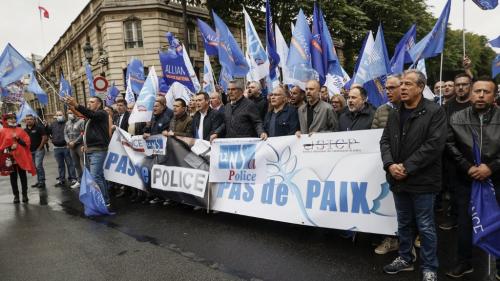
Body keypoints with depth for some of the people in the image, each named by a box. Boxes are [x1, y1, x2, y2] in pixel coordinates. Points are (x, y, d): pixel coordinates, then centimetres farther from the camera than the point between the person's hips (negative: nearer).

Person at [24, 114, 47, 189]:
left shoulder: (39, 127, -8)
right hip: (30, 151, 7)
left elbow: (44, 137, -12)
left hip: (38, 150, -7)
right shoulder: (25, 130, 10)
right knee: (35, 167, 11)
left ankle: (42, 182, -5)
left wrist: (40, 147, -12)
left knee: (38, 165, -12)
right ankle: (38, 181, 20)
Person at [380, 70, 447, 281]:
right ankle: (405, 258, 34)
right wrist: (390, 164, -11)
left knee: (425, 226, 6)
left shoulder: (435, 112, -9)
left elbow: (434, 145, -17)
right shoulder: (395, 114, 11)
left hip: (422, 181, -5)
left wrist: (407, 167, -18)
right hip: (398, 179, 6)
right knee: (404, 223, 18)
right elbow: (385, 141, 7)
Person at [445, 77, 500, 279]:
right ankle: (464, 262, 27)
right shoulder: (457, 119, 1)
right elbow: (450, 146, -2)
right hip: (466, 180, 1)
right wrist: (467, 167, -10)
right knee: (464, 223, 11)